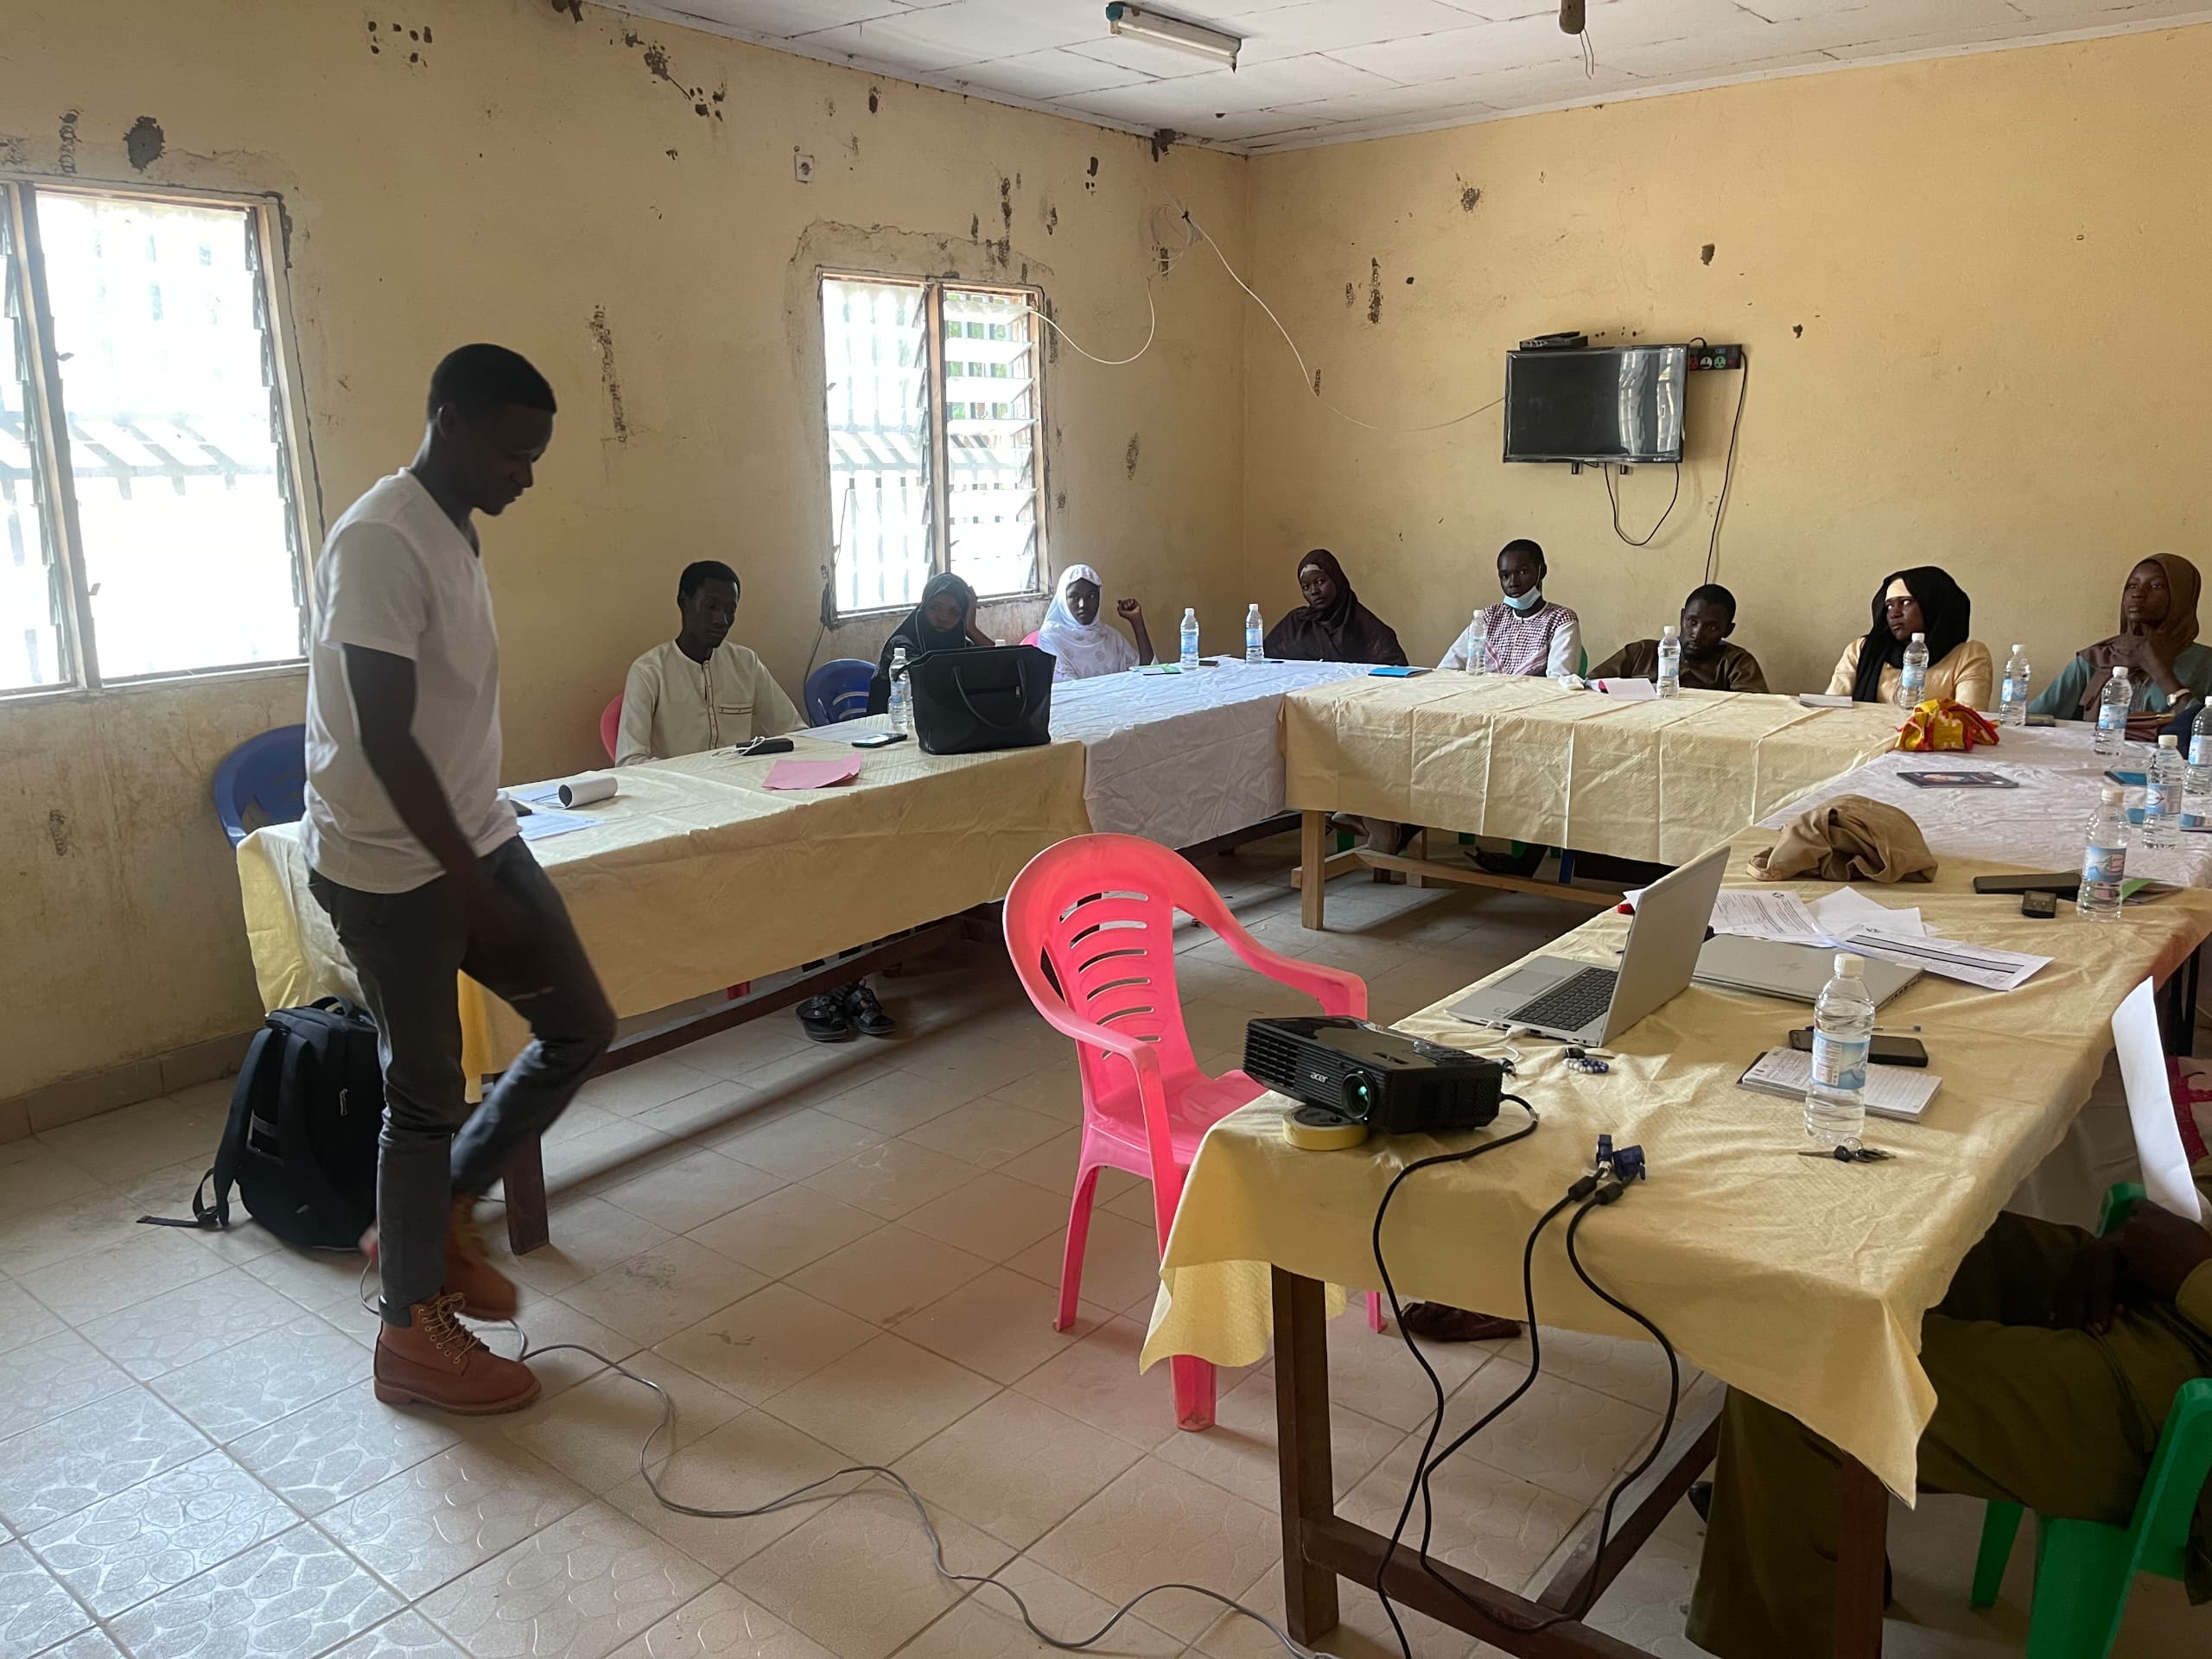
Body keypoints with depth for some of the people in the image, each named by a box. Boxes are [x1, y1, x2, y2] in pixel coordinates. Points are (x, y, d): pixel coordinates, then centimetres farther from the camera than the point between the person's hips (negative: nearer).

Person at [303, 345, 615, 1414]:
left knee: (580, 1028, 10)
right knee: (428, 1089, 2)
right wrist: (475, 889, -22)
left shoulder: (454, 535, 10)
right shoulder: (380, 543, -20)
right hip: (392, 867, -9)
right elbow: (384, 739, -24)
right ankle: (412, 1332, 21)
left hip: (474, 839, 9)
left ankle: (437, 1213, 29)